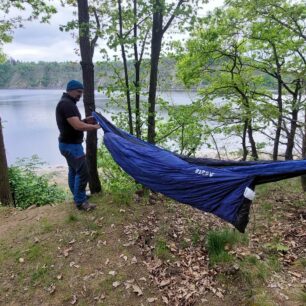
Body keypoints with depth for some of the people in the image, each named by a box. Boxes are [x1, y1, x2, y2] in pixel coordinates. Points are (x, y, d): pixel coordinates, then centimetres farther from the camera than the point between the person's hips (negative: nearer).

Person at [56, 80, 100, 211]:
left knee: (74, 171, 19)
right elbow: (77, 126, -29)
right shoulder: (67, 104, -20)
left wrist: (85, 120, 5)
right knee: (82, 172, -8)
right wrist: (94, 127, -17)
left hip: (70, 144, 11)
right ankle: (80, 202, 4)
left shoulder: (67, 103, 14)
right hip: (71, 145, -11)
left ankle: (78, 196, 33)